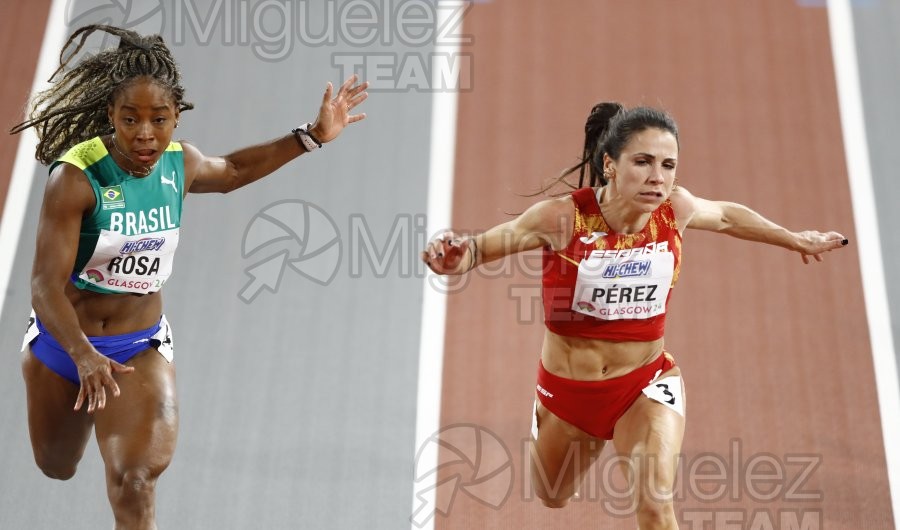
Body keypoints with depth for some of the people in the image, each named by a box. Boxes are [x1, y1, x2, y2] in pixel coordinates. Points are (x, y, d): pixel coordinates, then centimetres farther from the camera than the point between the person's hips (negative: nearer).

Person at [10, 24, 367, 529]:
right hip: (61, 341, -1)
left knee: (136, 485, -20)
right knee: (57, 468, 26)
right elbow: (46, 284, -27)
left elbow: (232, 170, 15)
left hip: (142, 345, 2)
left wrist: (313, 136, 11)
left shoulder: (180, 163, -10)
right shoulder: (76, 176, -26)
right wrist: (83, 356, -44)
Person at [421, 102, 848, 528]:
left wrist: (793, 239, 20)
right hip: (565, 388, 0)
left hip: (647, 382, 0)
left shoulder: (675, 209, -15)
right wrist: (456, 258, -46)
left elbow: (726, 216, 6)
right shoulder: (562, 217, -26)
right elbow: (485, 243, -22)